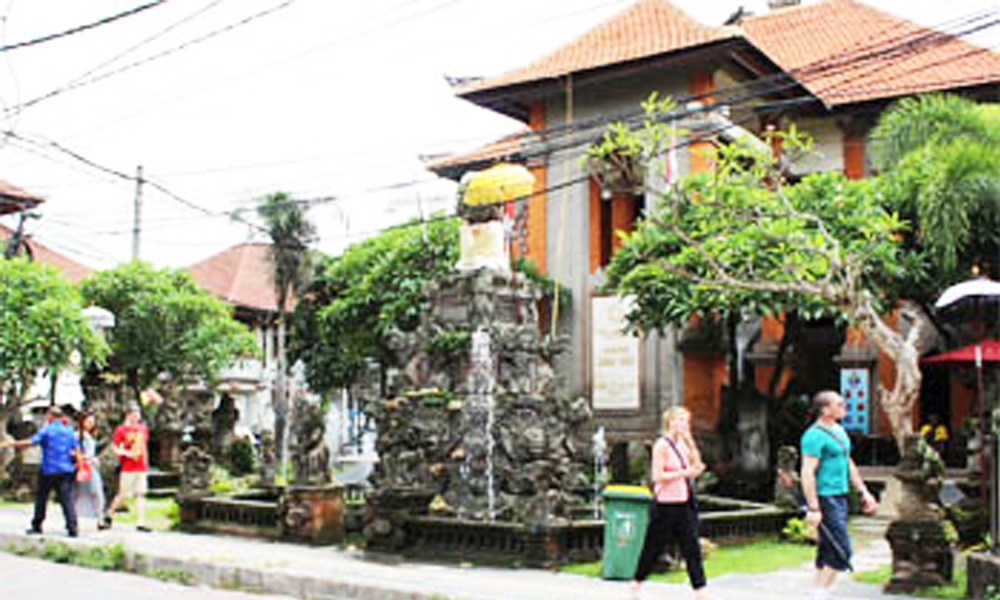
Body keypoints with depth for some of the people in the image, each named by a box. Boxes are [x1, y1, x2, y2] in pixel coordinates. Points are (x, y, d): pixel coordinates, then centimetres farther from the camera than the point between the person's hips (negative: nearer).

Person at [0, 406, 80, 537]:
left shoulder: (46, 430, -6)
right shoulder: (69, 431, 9)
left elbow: (30, 442, -16)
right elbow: (77, 450, 7)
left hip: (48, 470, -3)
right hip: (66, 470, 3)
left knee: (41, 498, 12)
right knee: (67, 499, -3)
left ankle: (37, 526, 19)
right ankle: (72, 528, -13)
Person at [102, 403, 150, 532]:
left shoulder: (144, 429, 13)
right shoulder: (121, 429, -4)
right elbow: (114, 448, -8)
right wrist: (126, 453, -21)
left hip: (142, 468, 5)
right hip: (128, 468, -5)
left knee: (141, 494, -1)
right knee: (123, 495, -2)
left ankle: (140, 523, -1)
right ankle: (109, 514, 23)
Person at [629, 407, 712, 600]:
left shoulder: (683, 444, 11)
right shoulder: (662, 445, -11)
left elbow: (695, 466, 9)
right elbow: (657, 476, -16)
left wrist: (689, 440, 3)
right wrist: (684, 473, -19)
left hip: (684, 504, 6)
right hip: (665, 504, -6)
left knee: (692, 547, 1)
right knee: (653, 547, 6)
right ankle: (635, 584, 24)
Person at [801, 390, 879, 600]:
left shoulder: (839, 431, 15)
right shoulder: (815, 436, -16)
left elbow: (848, 465, 24)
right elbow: (807, 473, -20)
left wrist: (863, 492, 21)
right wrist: (813, 508, -25)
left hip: (839, 498, 10)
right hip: (825, 499, -10)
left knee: (828, 551, 12)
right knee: (842, 551, -12)